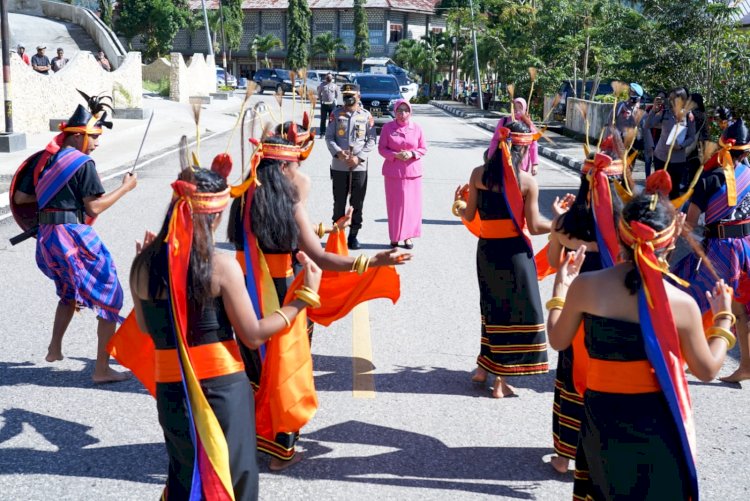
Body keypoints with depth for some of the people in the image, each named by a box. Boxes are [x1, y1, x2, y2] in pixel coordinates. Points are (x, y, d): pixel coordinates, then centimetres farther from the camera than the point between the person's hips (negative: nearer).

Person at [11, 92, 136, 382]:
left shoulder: (43, 159, 10)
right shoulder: (83, 164, -11)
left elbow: (20, 197, 12)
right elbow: (94, 207, -14)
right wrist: (125, 188, -5)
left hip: (46, 236, 8)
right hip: (74, 236, -8)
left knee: (69, 293, 31)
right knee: (110, 299, 1)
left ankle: (54, 349, 36)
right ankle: (102, 369, -1)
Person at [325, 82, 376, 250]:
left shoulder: (366, 116, 2)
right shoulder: (336, 114, 4)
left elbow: (371, 140, 1)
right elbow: (329, 137, 2)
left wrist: (359, 157, -12)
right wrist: (338, 153, -15)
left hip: (359, 166, 0)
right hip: (339, 166, 0)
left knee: (357, 203, 5)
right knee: (339, 202, 6)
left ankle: (353, 235, 16)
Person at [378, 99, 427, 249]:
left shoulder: (417, 128, 2)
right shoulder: (387, 127, -1)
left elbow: (424, 149, 6)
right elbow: (382, 148, 0)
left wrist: (411, 154, -13)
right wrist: (396, 155, -16)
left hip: (412, 171, 1)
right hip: (393, 172, -1)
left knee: (411, 204, 2)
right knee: (394, 204, 1)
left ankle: (407, 236, 12)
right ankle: (395, 237, 10)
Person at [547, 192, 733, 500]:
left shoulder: (585, 285, -15)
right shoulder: (681, 304, -17)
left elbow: (558, 341, 2)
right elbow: (707, 370, -3)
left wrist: (560, 289, 15)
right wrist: (723, 318, 11)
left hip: (602, 417, 1)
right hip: (656, 422, -1)